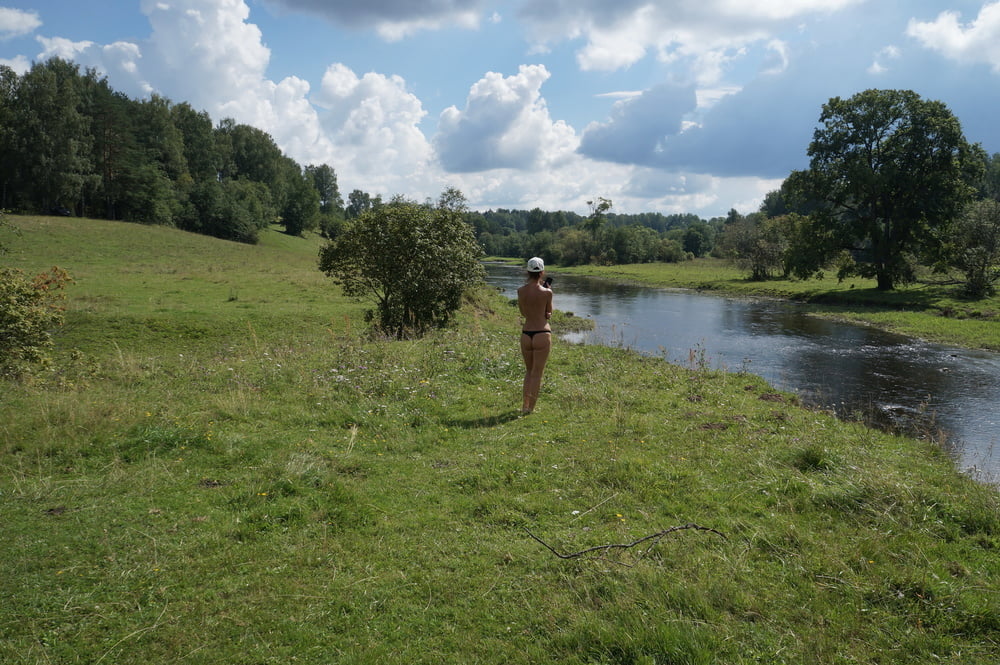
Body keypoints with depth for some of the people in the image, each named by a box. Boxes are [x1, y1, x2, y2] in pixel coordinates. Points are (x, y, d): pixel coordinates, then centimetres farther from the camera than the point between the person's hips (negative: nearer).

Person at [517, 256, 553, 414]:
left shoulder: (521, 291, 0)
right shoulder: (546, 292, -9)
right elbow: (548, 314, 4)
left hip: (526, 334, 4)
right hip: (542, 333, -3)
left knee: (529, 371, 20)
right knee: (537, 373, 6)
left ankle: (524, 405, 20)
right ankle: (530, 408, 8)